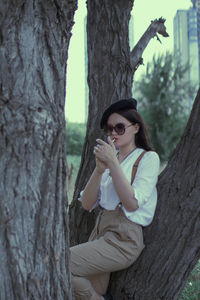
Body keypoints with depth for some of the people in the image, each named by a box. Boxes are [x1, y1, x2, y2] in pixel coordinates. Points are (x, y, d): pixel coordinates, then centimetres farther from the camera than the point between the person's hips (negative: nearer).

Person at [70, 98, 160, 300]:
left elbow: (132, 204, -17)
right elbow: (87, 204, 5)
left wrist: (113, 163, -18)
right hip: (101, 231, 6)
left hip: (124, 239, -6)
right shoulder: (109, 156, 14)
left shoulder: (148, 158, -2)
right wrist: (99, 169, -9)